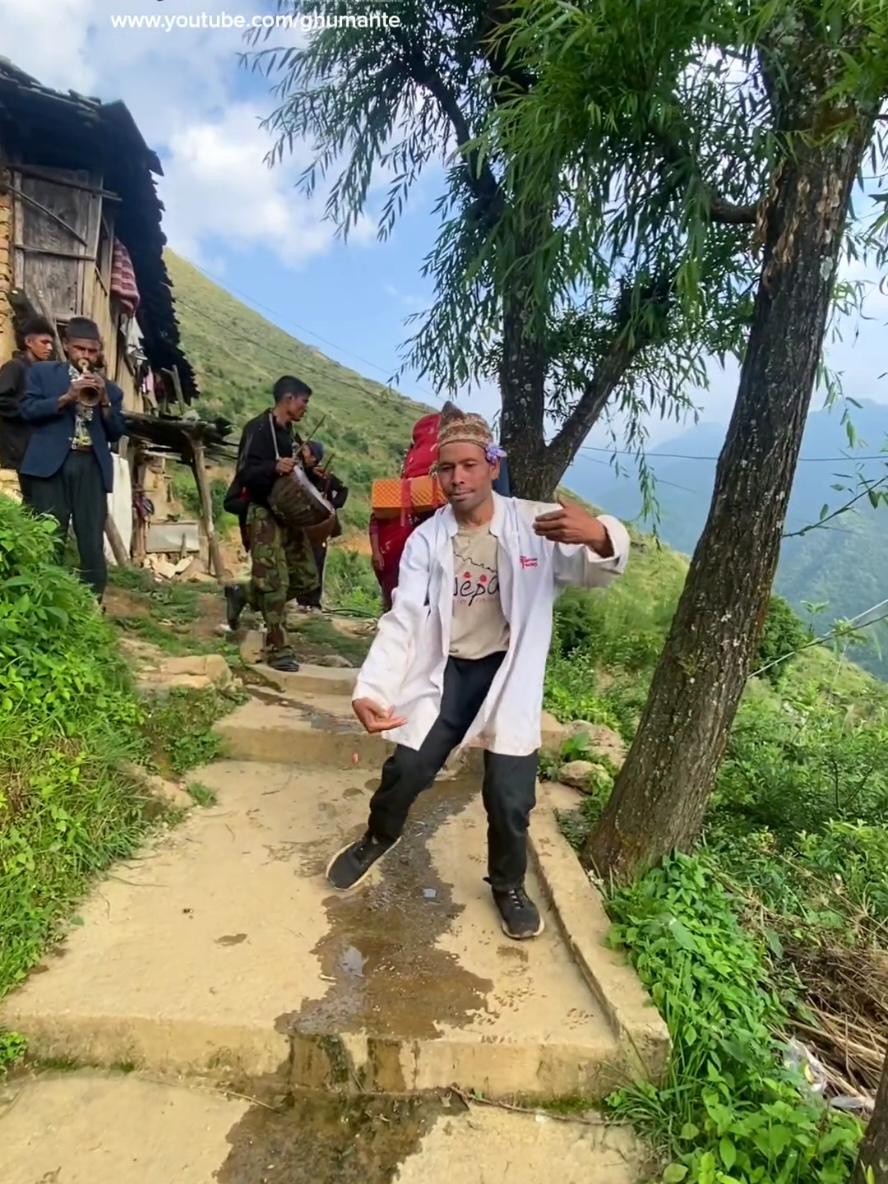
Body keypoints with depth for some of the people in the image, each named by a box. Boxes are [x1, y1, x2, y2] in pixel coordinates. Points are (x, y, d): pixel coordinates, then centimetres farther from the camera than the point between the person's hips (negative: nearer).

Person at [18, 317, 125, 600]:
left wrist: (105, 402, -2)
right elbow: (27, 410, 2)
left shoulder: (109, 388, 20)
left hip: (92, 468, 2)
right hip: (51, 463, -1)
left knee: (93, 542, -4)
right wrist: (66, 398, -10)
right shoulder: (42, 372, 15)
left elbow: (116, 433, 12)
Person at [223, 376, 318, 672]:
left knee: (307, 578, 6)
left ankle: (244, 595, 22)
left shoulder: (290, 434, 17)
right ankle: (278, 650, -2)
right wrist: (273, 467, -33)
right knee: (276, 581, -10)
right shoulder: (258, 428, -8)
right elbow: (244, 474, -18)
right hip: (264, 513, -8)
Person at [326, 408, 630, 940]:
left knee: (511, 796, -1)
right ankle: (378, 838, 38)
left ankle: (509, 886, 30)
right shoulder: (426, 540, -6)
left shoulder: (535, 526, -10)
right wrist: (371, 690, -27)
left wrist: (599, 535, -44)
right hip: (445, 671, 1)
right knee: (406, 771, 2)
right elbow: (402, 621, -11)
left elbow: (598, 572, -17)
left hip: (510, 674, -1)